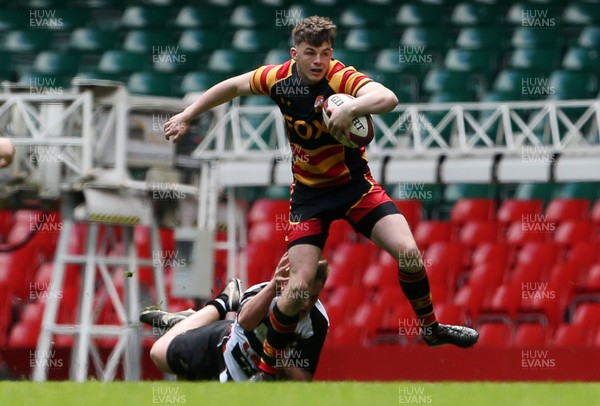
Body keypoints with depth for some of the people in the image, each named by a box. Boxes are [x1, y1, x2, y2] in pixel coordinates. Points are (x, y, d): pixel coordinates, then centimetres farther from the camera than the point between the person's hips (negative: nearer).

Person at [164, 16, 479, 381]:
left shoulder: (342, 78, -22)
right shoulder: (279, 78, -10)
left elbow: (388, 98, -42)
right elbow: (233, 86, 10)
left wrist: (350, 108, -60)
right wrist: (187, 116, 13)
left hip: (355, 184, -1)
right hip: (309, 193, 1)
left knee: (408, 252, -17)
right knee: (299, 287, -12)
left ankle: (430, 327, 11)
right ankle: (267, 370, 6)